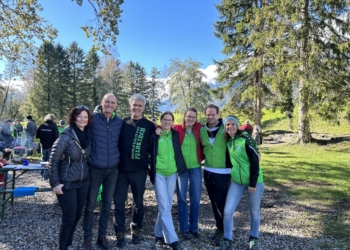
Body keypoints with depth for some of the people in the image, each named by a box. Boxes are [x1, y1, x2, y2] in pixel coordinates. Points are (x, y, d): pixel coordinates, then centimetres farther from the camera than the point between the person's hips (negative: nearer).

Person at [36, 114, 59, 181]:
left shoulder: (41, 126, 0)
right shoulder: (54, 126, -11)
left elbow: (37, 136, 4)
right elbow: (56, 137, -15)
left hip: (43, 146, 4)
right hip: (51, 146, -4)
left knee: (43, 160, 18)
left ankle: (42, 175, 25)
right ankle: (46, 177, 4)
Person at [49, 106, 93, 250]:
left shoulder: (88, 136, 2)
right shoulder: (66, 136, -15)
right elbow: (53, 160, -12)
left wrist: (88, 176, 10)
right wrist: (55, 183, -14)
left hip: (84, 183, 6)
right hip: (67, 184, -6)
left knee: (77, 216, 15)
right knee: (69, 218, 2)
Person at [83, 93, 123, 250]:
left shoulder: (119, 122, 3)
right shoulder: (93, 118, -8)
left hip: (112, 169, 3)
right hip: (95, 168, -3)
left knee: (107, 204, 13)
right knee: (90, 204, 7)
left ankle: (102, 236, 29)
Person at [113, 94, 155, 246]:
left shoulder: (149, 126, 0)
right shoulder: (122, 123, 4)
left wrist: (150, 164, -2)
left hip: (139, 170, -1)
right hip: (121, 169, 1)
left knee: (138, 201, 12)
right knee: (119, 201, 5)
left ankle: (136, 230, 30)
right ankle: (120, 232, 21)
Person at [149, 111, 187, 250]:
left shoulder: (176, 135, 3)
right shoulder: (155, 136, -3)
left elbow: (179, 153, 16)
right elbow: (149, 152, 6)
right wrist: (150, 168, 3)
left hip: (172, 174, 3)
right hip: (159, 173, -3)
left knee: (167, 206, 10)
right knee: (164, 207, -6)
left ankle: (159, 233, 26)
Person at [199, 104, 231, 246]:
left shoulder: (225, 129, -9)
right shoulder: (202, 130, 4)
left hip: (223, 172, -5)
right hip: (208, 171, 5)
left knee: (221, 203, -1)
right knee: (213, 202, 15)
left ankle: (223, 231, 18)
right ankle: (219, 228, 31)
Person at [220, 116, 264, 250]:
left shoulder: (246, 139, -15)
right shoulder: (228, 141, 3)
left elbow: (255, 162, -15)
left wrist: (253, 183, -16)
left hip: (254, 182, -4)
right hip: (237, 182, 4)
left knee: (254, 211, 12)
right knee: (227, 212, -2)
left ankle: (253, 238, 35)